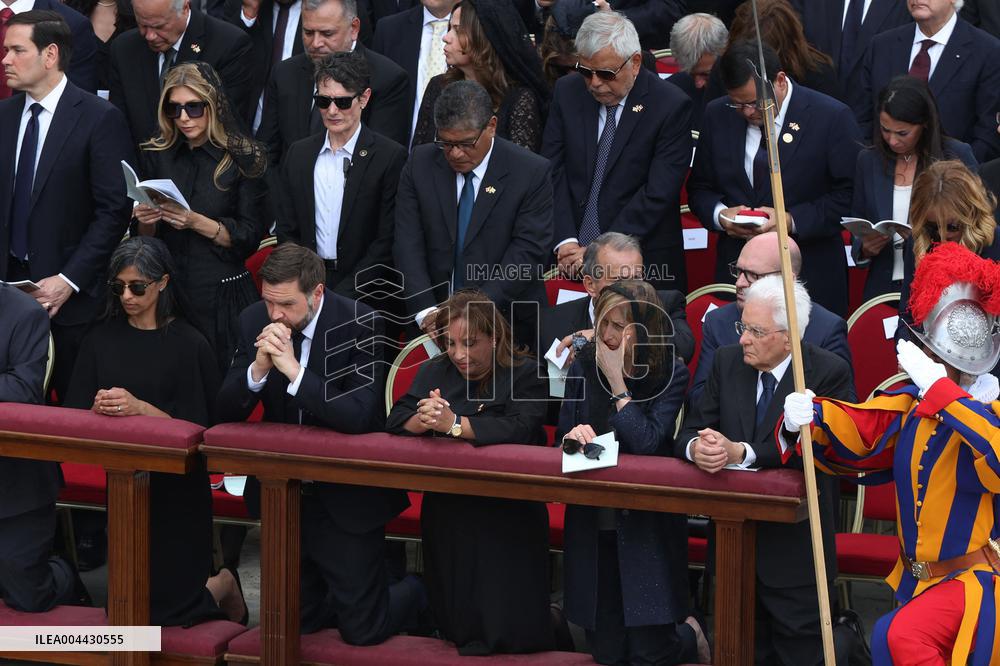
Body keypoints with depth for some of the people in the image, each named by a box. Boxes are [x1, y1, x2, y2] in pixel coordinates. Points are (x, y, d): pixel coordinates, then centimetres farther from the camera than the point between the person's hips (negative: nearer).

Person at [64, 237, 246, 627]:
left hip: (175, 489, -5)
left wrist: (140, 407, -26)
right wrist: (98, 410, -20)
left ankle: (221, 585, 28)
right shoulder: (102, 339, 5)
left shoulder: (188, 345, -8)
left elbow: (197, 425, -12)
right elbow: (75, 414, 2)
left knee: (167, 607, -3)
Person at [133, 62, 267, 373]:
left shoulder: (244, 159, -3)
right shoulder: (155, 155, 7)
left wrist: (196, 222, -17)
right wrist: (145, 222, -10)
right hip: (165, 288, 3)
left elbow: (250, 238, -5)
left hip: (221, 295, -3)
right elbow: (145, 238, 12)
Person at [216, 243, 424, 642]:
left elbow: (360, 418, -29)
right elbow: (228, 411, -4)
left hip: (346, 499, -5)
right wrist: (259, 368, -23)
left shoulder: (360, 324, -19)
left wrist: (293, 370, -32)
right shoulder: (255, 322, -5)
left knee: (362, 630, 0)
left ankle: (418, 593, 31)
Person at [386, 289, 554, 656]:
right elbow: (395, 421, 3)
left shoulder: (525, 374, -3)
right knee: (455, 624, 5)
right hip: (446, 509, 5)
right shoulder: (434, 372, 14)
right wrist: (424, 420, -20)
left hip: (508, 511, -4)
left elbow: (520, 430, -19)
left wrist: (454, 424, -27)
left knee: (509, 630, -10)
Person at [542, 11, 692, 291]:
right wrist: (565, 241, -11)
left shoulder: (671, 106, -8)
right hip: (571, 258, 3)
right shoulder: (567, 92, 5)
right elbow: (553, 171, 3)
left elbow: (658, 194, -13)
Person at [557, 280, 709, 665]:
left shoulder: (671, 374, -9)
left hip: (647, 527, -4)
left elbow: (648, 442, -20)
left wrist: (617, 381, -17)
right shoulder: (584, 368, 2)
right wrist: (572, 436, -17)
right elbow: (560, 444, 7)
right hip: (593, 524, 4)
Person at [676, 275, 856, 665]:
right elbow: (688, 433, 1)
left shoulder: (829, 373, -11)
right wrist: (696, 449, -23)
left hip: (794, 542, -5)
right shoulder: (727, 362, 4)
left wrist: (741, 453, -31)